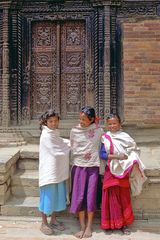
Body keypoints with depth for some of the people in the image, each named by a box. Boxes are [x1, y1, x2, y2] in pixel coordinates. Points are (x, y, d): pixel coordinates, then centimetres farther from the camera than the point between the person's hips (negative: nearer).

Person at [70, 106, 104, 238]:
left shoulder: (99, 130, -3)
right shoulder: (74, 131, -1)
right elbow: (73, 149, 6)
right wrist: (82, 155, -5)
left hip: (93, 167, -1)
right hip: (78, 166, 1)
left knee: (91, 196, 2)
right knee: (79, 196, 1)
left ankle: (89, 227, 15)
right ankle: (82, 227, 12)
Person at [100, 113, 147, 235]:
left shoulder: (125, 137, 0)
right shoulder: (105, 138, -2)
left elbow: (134, 150, 0)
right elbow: (102, 154, -9)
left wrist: (130, 159, -19)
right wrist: (116, 156, -19)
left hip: (123, 171, 1)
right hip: (111, 171, -1)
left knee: (124, 197, 8)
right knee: (112, 197, 4)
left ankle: (124, 223, 19)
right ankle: (112, 223, 17)